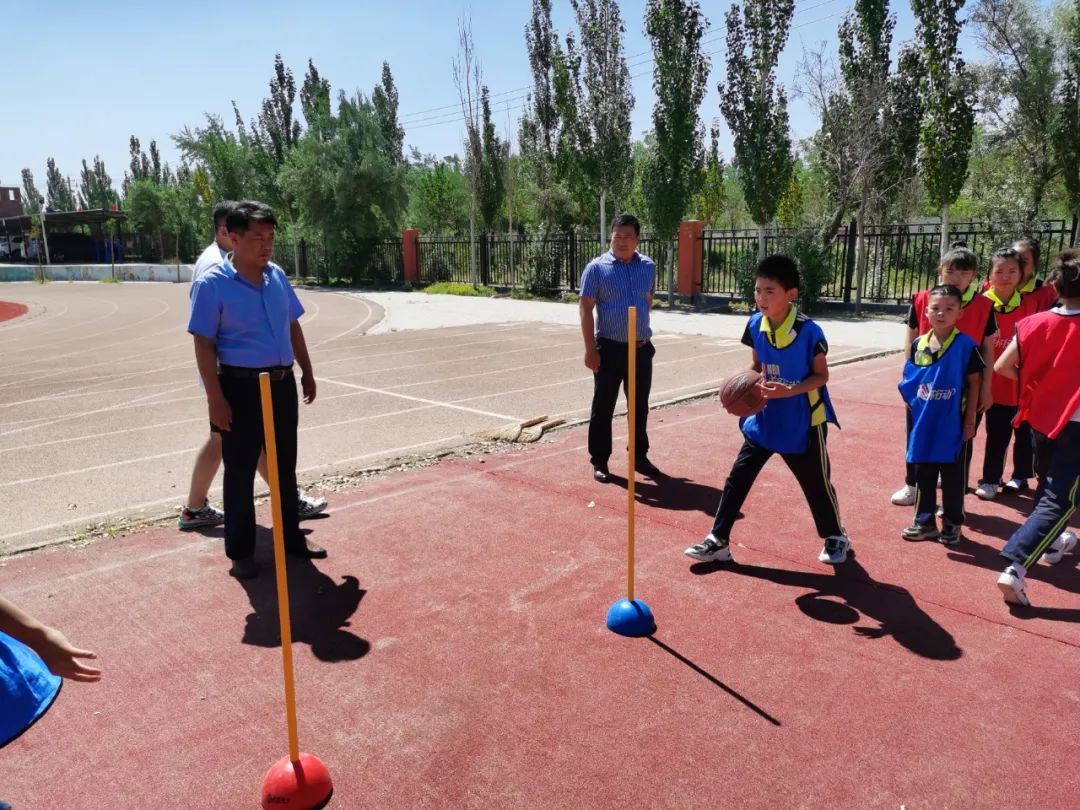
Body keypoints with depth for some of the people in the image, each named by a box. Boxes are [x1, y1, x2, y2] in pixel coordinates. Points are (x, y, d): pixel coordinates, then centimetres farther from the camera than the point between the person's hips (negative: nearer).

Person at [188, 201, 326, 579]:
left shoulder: (277, 276, 6)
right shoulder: (213, 283, -12)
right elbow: (204, 345, -13)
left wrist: (307, 372, 16)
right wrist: (215, 398, -16)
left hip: (282, 383, 6)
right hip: (241, 387, -6)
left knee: (285, 466, 16)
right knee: (240, 471, 5)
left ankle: (291, 537, 31)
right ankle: (240, 552, 18)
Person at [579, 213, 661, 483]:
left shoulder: (648, 267, 6)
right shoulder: (597, 268, -7)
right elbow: (586, 308, -9)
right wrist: (591, 349, -14)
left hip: (642, 348, 4)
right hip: (609, 348, -4)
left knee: (640, 407, 13)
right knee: (603, 407, 3)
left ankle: (640, 456, 28)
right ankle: (599, 461, 14)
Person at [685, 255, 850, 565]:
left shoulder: (809, 331, -21)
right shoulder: (755, 325, -6)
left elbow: (821, 375, -11)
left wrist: (789, 391, -27)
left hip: (803, 422, -4)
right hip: (765, 418, 4)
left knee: (816, 482, 11)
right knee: (738, 476, 1)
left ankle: (836, 537, 37)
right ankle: (718, 541, 10)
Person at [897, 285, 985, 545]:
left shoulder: (966, 346, -10)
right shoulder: (918, 344, 0)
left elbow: (974, 383, -6)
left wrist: (970, 420, -6)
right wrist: (910, 402, 2)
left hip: (953, 424, -4)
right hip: (923, 423, 4)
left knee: (952, 476, 8)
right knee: (923, 475, 13)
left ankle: (952, 524, 23)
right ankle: (924, 522, 25)